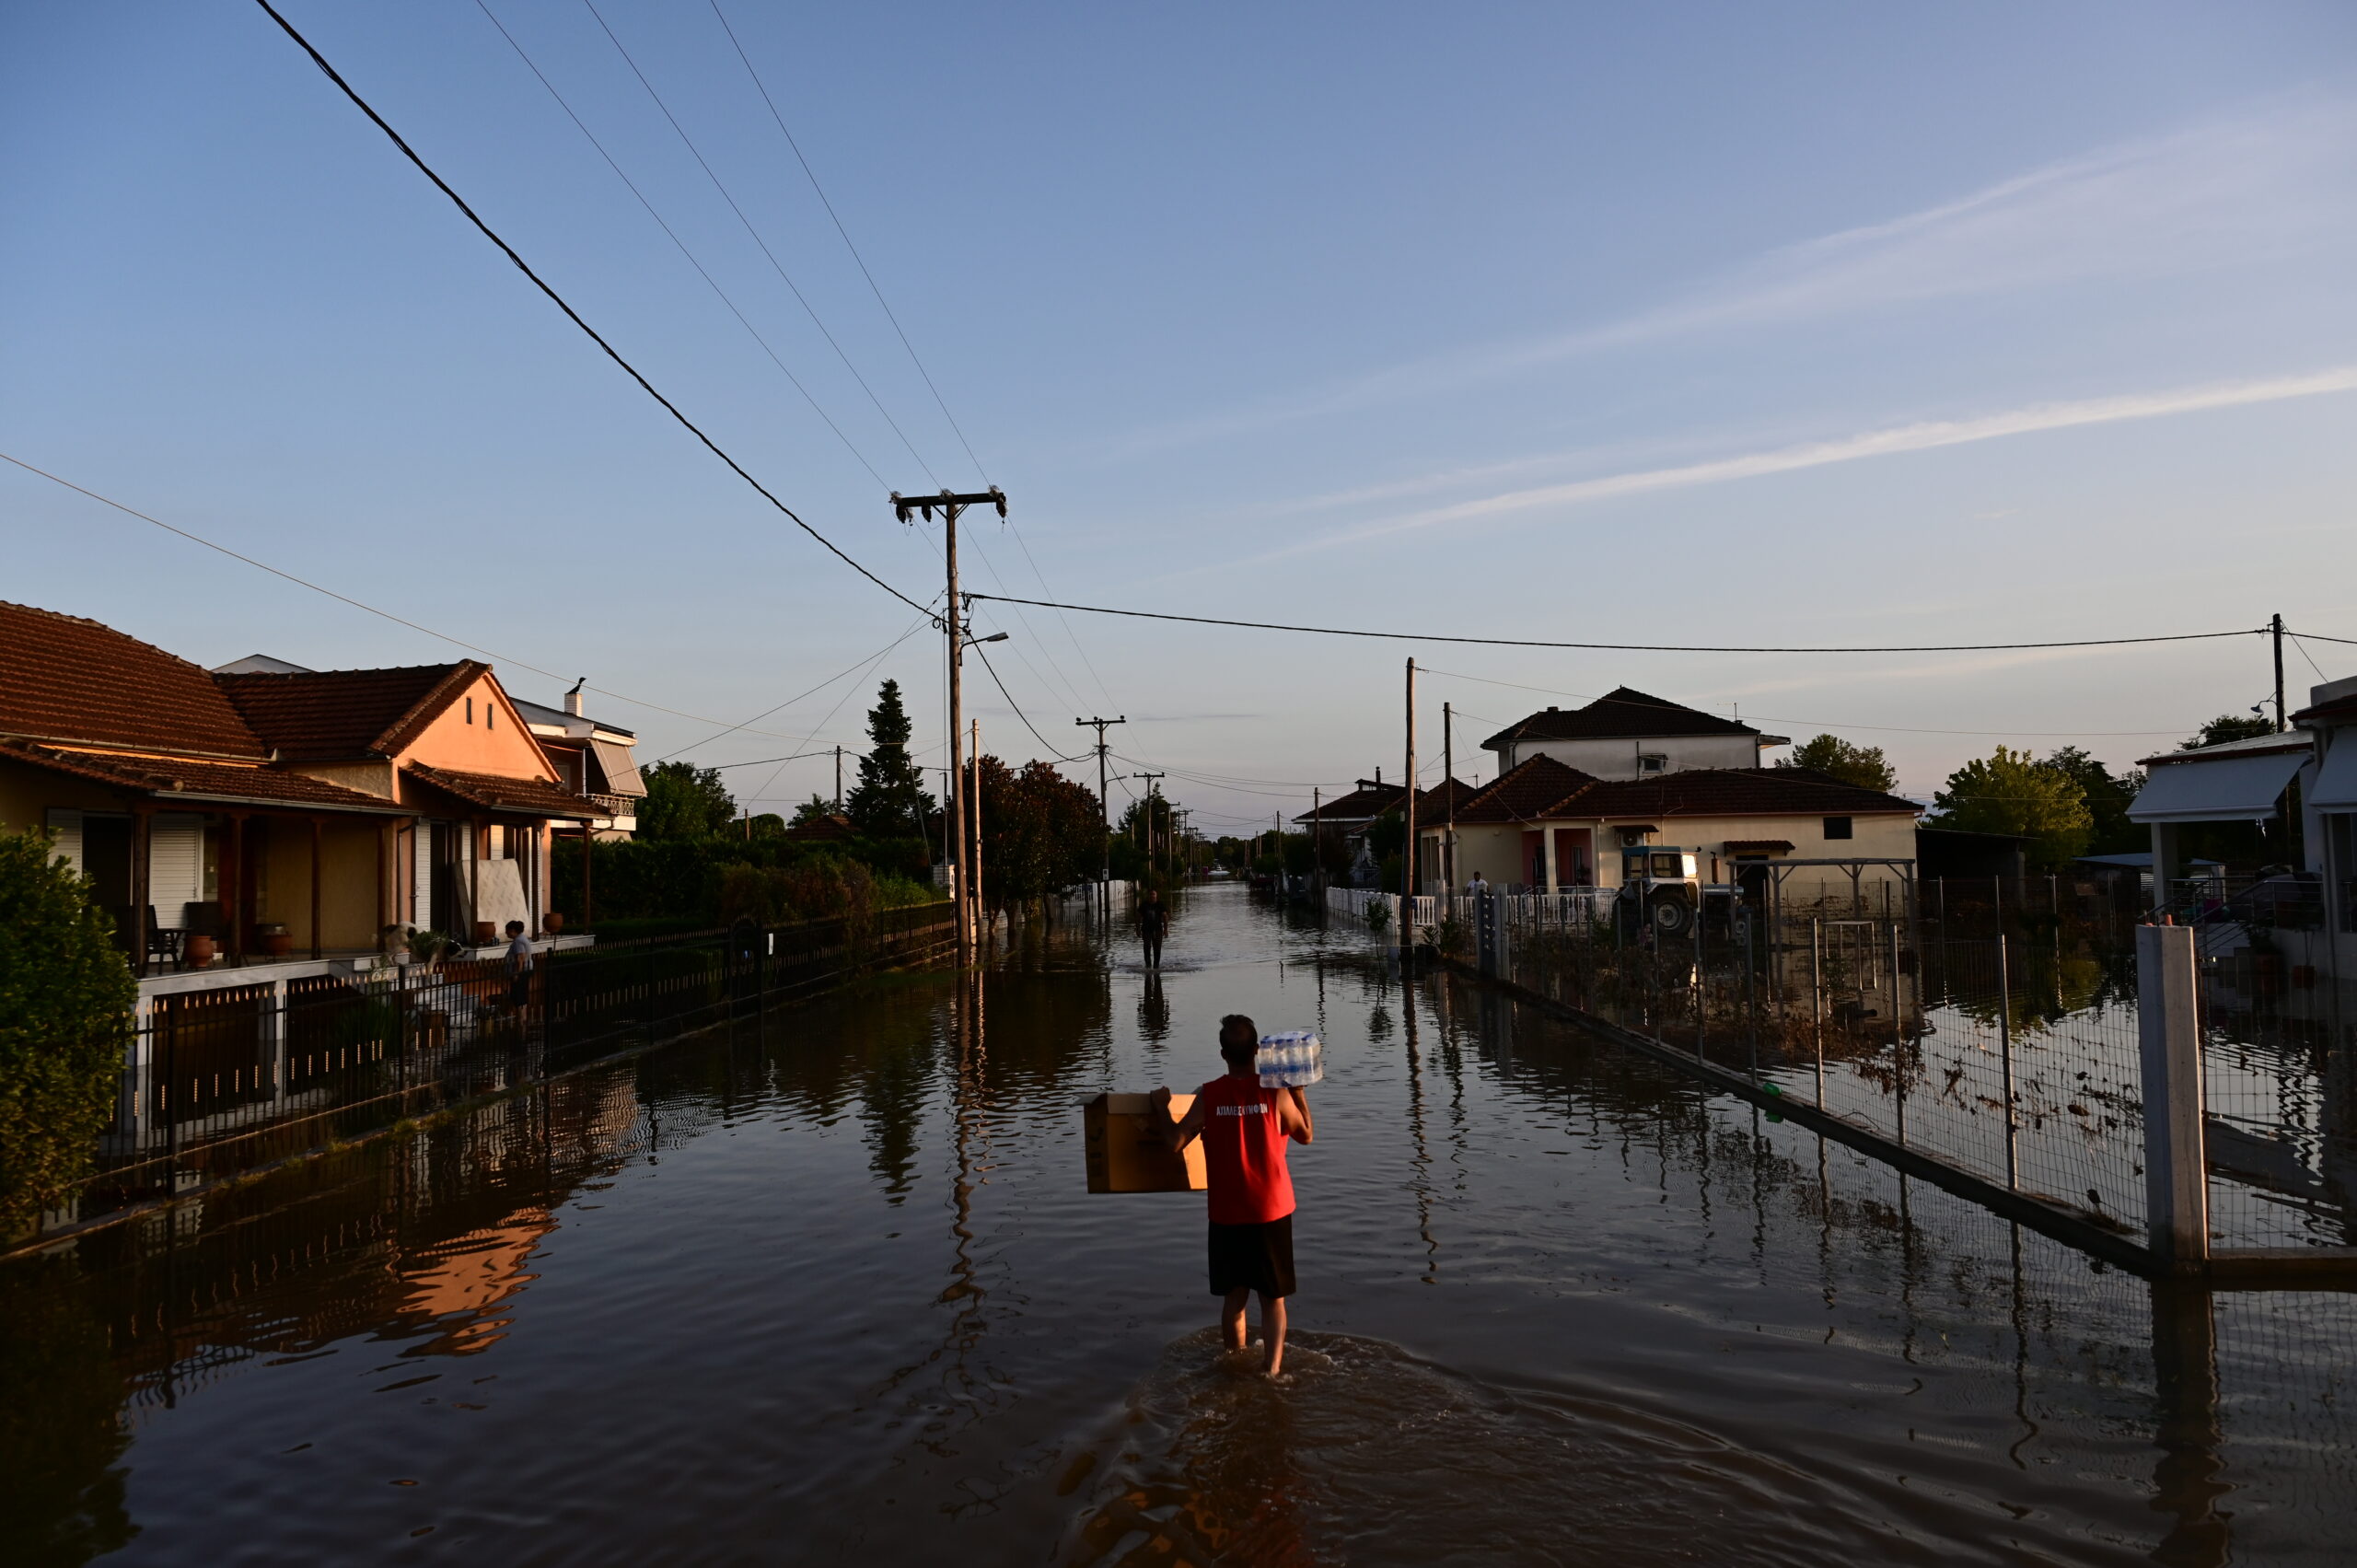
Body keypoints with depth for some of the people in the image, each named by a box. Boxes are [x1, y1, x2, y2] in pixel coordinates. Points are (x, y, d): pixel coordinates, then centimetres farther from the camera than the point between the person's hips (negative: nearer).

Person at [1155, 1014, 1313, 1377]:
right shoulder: (1276, 1092, -9)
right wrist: (1299, 1091, 13)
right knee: (1273, 1298, 10)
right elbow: (1305, 1135, 5)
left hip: (1227, 1215, 1)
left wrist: (1163, 1108, 10)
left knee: (1234, 1297, 16)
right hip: (1272, 1212, -1)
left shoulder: (1208, 1095, -8)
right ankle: (1271, 1371, 0)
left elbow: (1175, 1141, -6)